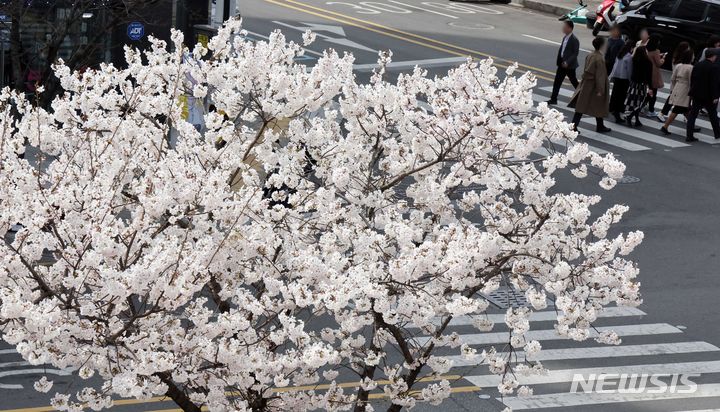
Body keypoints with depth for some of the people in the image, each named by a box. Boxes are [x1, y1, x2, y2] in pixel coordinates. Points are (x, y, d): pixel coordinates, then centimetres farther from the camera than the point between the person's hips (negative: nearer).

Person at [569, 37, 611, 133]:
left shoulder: (589, 56, 3)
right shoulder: (600, 59, -20)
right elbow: (600, 76, -20)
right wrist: (600, 90, -17)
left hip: (585, 84, 7)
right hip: (594, 86, -7)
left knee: (581, 106, 6)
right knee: (599, 107, 11)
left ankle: (573, 126, 2)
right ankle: (600, 126, 24)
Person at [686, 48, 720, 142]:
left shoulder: (697, 66, 4)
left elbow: (692, 80, 8)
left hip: (696, 95, 4)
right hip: (708, 96, -4)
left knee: (692, 115, 4)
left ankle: (690, 136, -2)